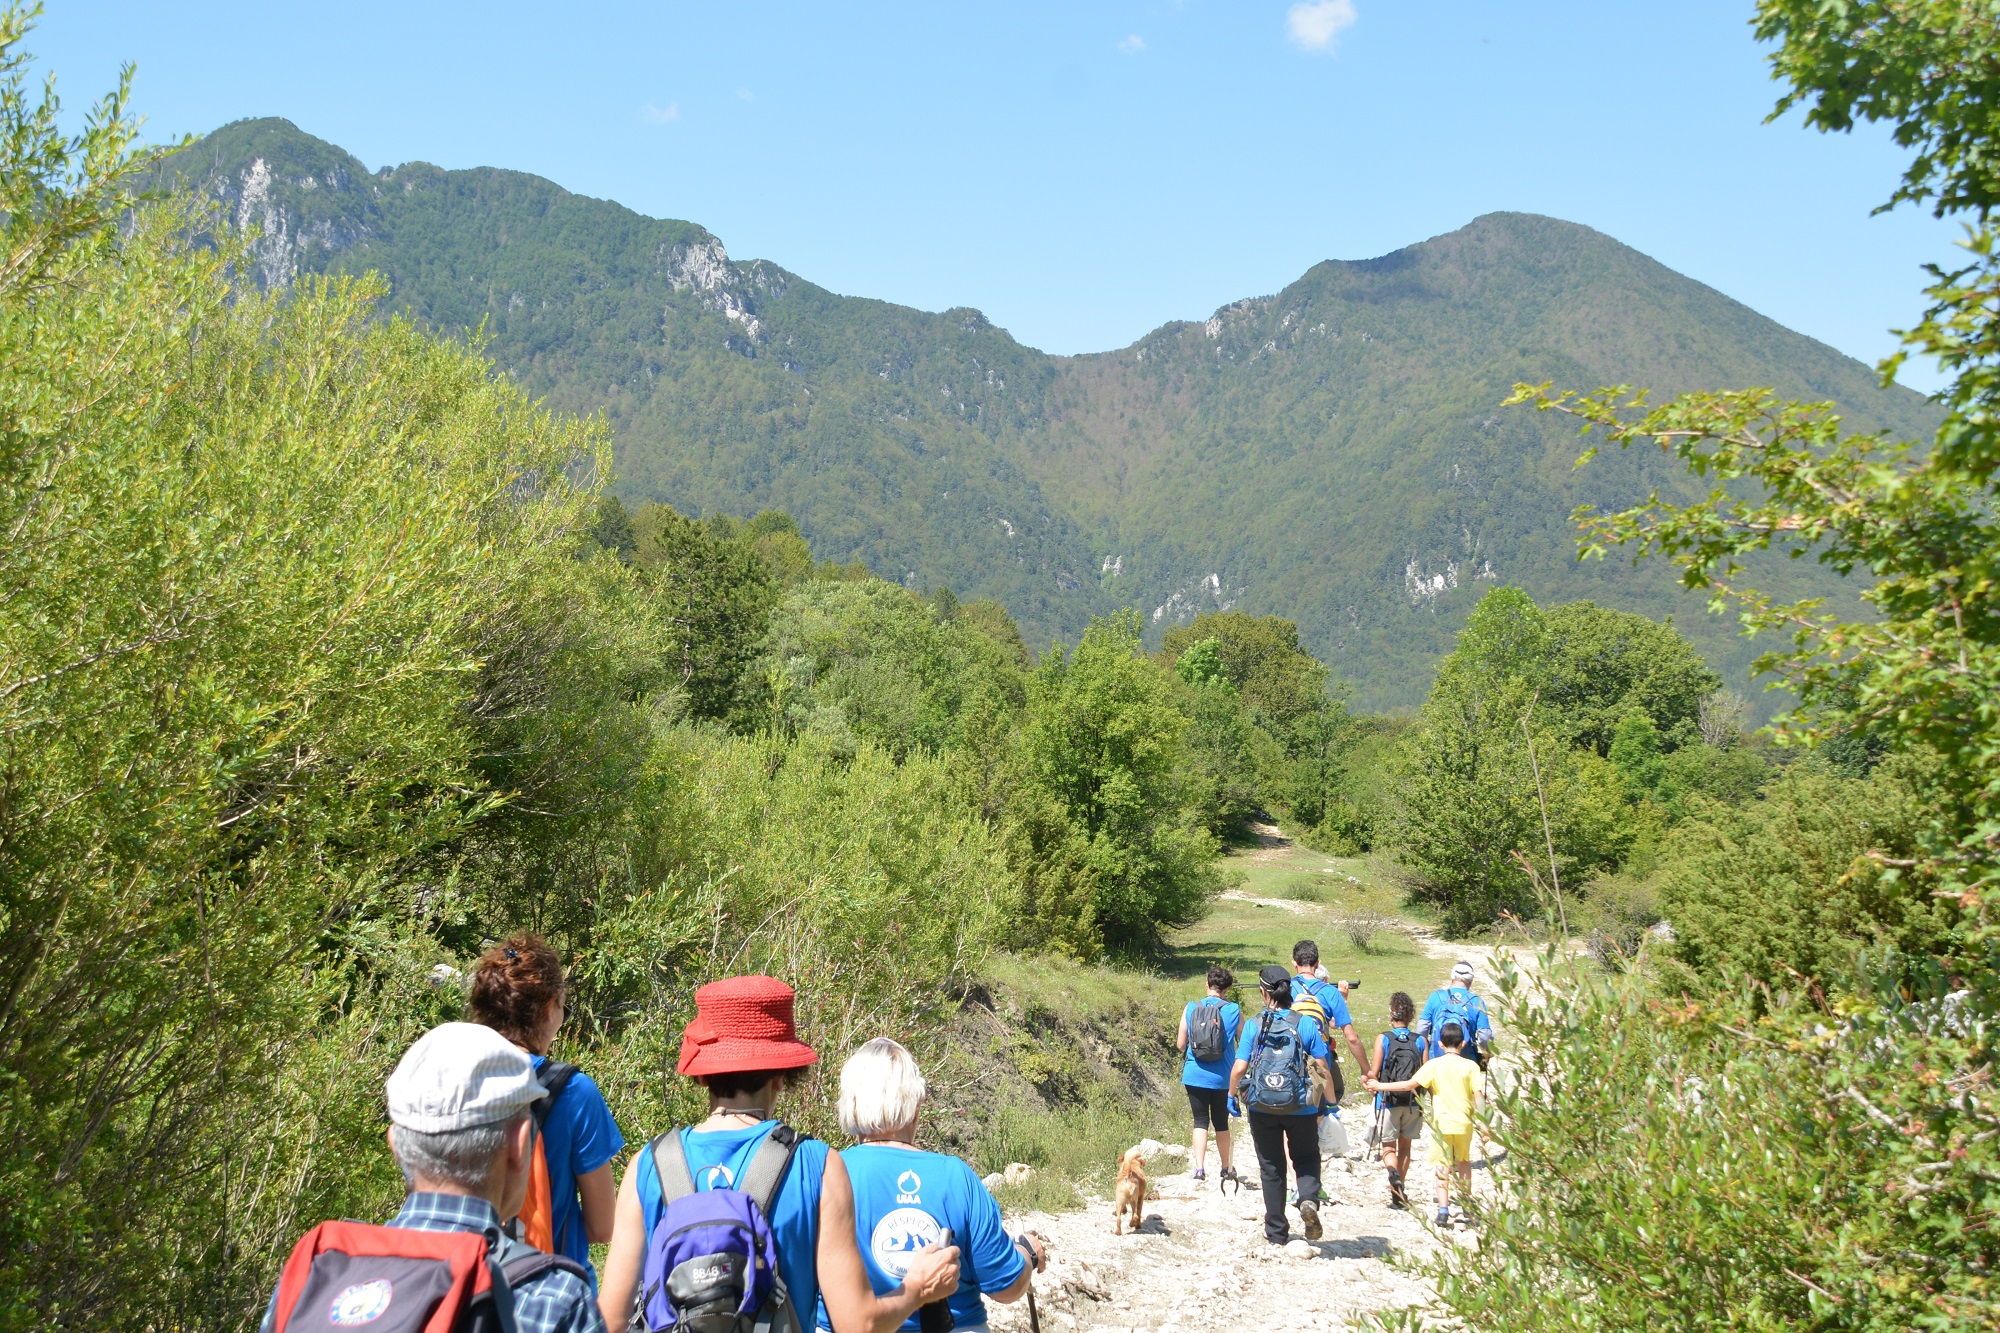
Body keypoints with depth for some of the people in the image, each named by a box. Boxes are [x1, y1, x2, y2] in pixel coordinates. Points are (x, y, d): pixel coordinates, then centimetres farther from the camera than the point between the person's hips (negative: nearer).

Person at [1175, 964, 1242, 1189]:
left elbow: (1180, 1044, 1)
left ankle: (1199, 1169, -8)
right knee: (1221, 1123, 15)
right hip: (1222, 1077, 0)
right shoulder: (1234, 1010, -5)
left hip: (1195, 1075, 0)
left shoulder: (1191, 1008, -3)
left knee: (1200, 1122, 5)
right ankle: (1226, 1170, 26)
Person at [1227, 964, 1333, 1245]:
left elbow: (1239, 1067, -10)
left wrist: (1231, 1095, 8)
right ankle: (1309, 1199, -10)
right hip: (1301, 1107, 0)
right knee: (1306, 1158, 20)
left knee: (1271, 1168, 15)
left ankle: (1277, 1232, 19)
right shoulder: (1306, 1023, -7)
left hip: (1262, 1107, 0)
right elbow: (1322, 1069, -6)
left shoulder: (1254, 1025, -8)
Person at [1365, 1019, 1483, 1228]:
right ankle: (1468, 1202, 30)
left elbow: (1409, 1085, -6)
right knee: (1464, 1162, 22)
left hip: (1441, 1123, -1)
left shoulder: (1433, 1065, -4)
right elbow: (1477, 1098, -6)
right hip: (1464, 1123, 1)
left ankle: (1443, 1208, -12)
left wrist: (1380, 1086, 3)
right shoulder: (1470, 1066, -4)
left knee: (1443, 1165, 1)